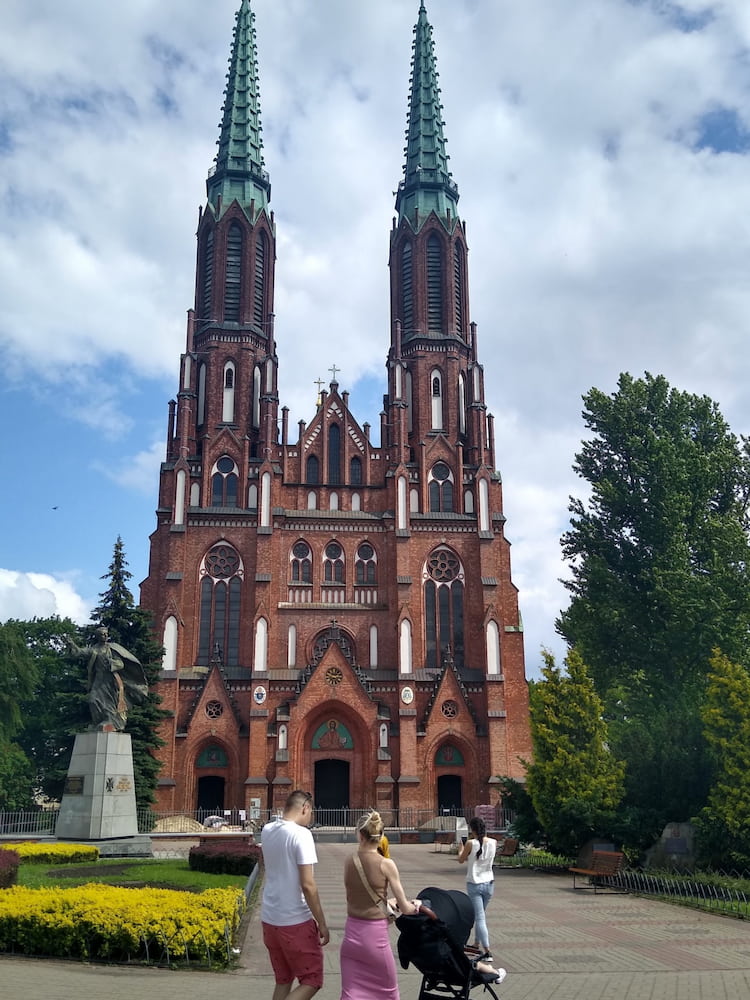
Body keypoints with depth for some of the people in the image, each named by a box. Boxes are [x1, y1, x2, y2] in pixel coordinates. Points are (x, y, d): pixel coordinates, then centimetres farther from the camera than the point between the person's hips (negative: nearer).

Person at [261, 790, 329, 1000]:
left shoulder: (267, 831, 4)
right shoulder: (301, 834, -17)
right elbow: (307, 885, -20)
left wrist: (285, 817, 16)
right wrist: (322, 923, -10)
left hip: (269, 918, 7)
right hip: (295, 921, -7)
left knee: (283, 980, 19)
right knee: (311, 981, 5)